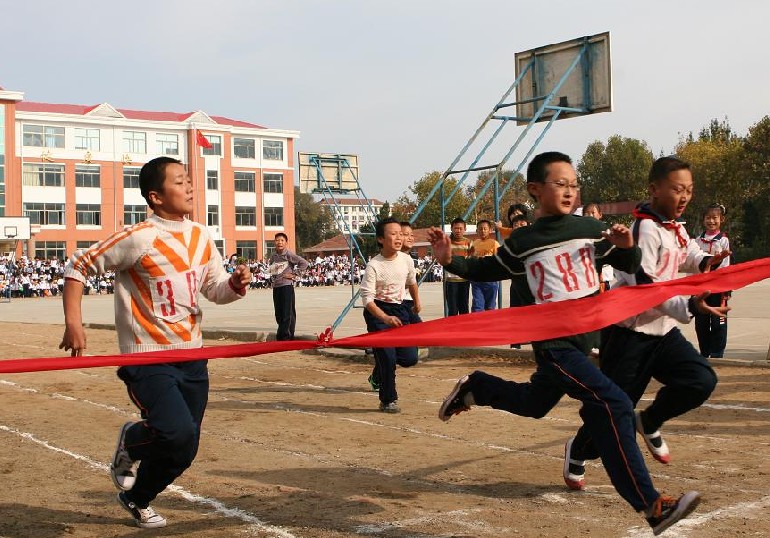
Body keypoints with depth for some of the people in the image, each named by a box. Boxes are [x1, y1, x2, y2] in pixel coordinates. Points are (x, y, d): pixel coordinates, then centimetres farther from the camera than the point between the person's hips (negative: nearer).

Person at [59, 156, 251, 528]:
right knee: (179, 434, -23)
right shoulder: (138, 238, -15)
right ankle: (132, 440, 13)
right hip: (148, 359, -6)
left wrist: (235, 284, -11)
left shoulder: (200, 236, 4)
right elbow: (77, 266, -9)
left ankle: (136, 498, 39)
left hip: (191, 356, 6)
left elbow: (216, 290, 12)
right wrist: (73, 322, -16)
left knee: (184, 449, 10)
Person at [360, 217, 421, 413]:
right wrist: (386, 318, -34)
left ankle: (382, 366, 32)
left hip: (399, 309, 5)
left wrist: (417, 303, 32)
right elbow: (367, 298, -22)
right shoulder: (373, 266, -20)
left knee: (410, 358, 0)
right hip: (377, 312, -5)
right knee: (387, 357, -8)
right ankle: (388, 401, 10)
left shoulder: (406, 260, -4)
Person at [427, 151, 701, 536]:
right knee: (612, 404, -20)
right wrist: (450, 261, -3)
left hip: (585, 337, 6)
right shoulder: (521, 243, -3)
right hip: (553, 341, -5)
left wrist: (627, 247, -11)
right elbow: (489, 269, 12)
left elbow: (628, 266, 11)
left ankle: (474, 387, 46)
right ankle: (650, 505, -18)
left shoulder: (591, 229, 2)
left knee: (534, 404, 24)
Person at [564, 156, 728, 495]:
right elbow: (642, 286, -26)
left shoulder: (676, 228, 10)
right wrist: (688, 307, -36)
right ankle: (578, 452, 27)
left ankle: (649, 423, 15)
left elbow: (687, 253, 32)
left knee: (701, 380, -11)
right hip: (629, 331, -8)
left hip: (663, 330, 8)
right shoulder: (645, 228, -18)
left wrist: (704, 261, 8)